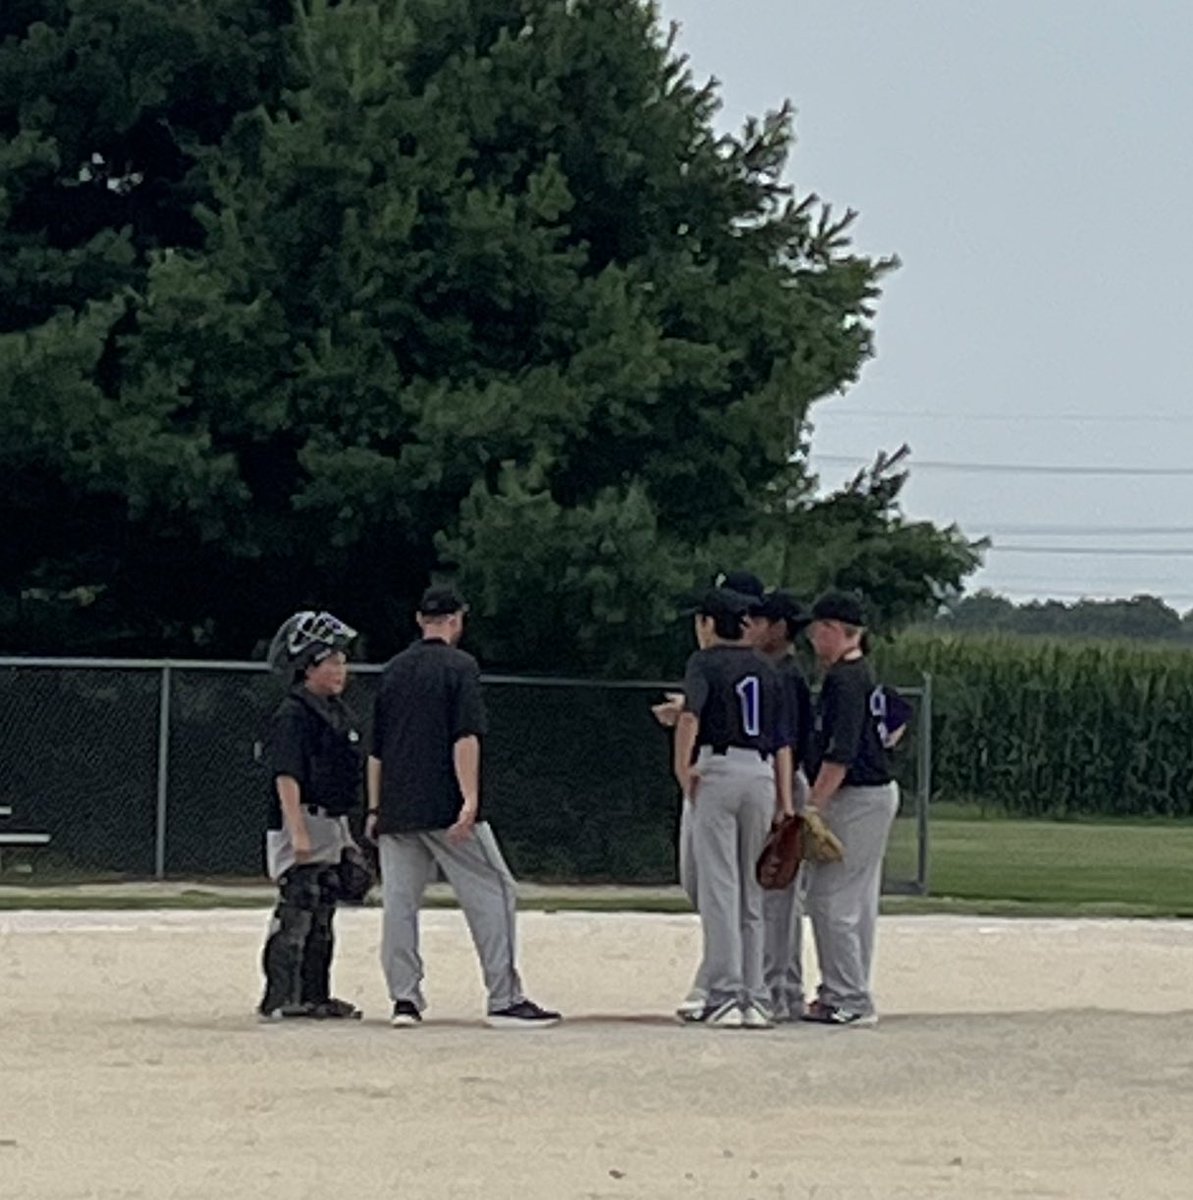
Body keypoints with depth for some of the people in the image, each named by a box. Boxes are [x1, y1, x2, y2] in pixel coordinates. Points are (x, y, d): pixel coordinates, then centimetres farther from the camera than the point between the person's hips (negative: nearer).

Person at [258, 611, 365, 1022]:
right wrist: (298, 833, -26)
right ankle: (278, 998, -13)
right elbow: (286, 777, -19)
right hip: (304, 819, -10)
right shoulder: (293, 714, -13)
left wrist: (347, 834, 24)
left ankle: (314, 995, 20)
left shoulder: (339, 712, 15)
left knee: (322, 916, 13)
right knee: (296, 914, -13)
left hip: (332, 826, 10)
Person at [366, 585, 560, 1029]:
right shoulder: (460, 666, -3)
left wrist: (375, 809, 18)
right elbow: (465, 737, -13)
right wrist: (470, 800, -17)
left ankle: (404, 998, 1)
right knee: (492, 894, -2)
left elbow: (375, 748, 15)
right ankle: (504, 1000, -6)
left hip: (396, 808, 6)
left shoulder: (393, 671, 14)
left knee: (399, 903, 6)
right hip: (445, 808, -6)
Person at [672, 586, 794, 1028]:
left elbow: (690, 713, -19)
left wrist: (682, 768, -14)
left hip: (717, 771, -5)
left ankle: (725, 996, -11)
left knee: (718, 888, -5)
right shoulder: (766, 670, 17)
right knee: (752, 891, 10)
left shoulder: (705, 662, 0)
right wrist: (785, 801, 11)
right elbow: (783, 741, 13)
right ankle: (755, 998, 8)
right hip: (762, 776, 5)